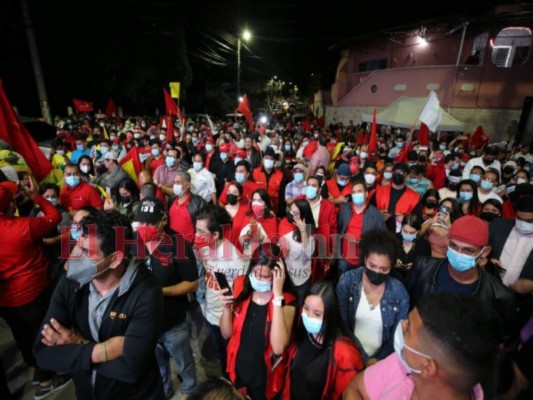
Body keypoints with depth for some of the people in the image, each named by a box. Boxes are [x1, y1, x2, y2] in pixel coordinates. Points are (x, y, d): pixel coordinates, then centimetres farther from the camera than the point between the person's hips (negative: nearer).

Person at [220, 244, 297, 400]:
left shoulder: (286, 301, -23)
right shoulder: (240, 286, -13)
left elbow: (278, 347, -35)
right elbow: (226, 334, -5)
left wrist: (277, 295, -37)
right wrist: (227, 308, -26)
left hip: (265, 379, -3)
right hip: (237, 373, 3)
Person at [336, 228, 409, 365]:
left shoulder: (399, 292, -6)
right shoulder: (347, 281, -9)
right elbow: (341, 325, -7)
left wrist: (377, 360, -8)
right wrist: (364, 358, -12)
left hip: (381, 359, 1)